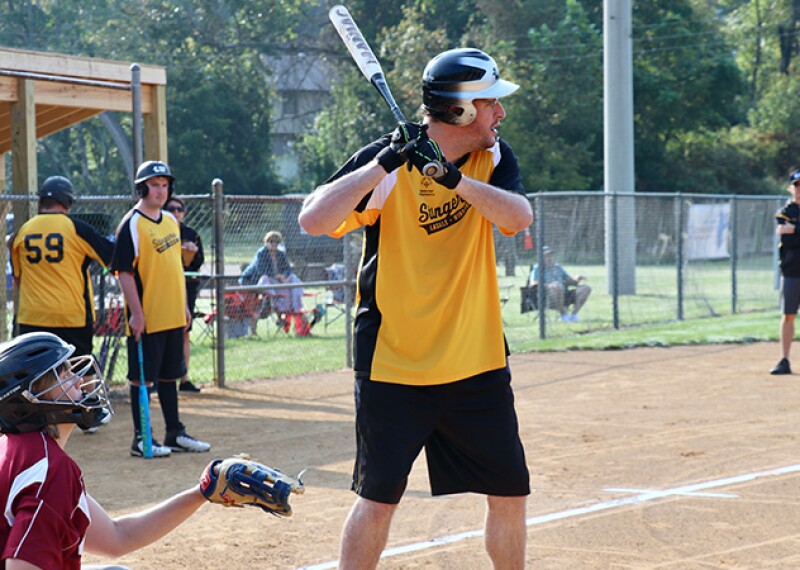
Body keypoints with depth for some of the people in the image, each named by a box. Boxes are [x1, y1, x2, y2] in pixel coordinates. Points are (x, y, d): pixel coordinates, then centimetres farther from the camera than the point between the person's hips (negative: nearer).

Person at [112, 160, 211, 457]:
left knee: (169, 375, 15)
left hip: (173, 317, 8)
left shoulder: (171, 221, 13)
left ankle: (175, 434, 22)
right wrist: (136, 313, -19)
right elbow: (124, 271, -15)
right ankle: (141, 439, 6)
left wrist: (183, 305, 17)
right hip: (146, 319, -8)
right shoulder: (132, 224, -12)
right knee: (142, 377, -1)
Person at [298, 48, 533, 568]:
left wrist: (454, 178, -28)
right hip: (393, 366, -4)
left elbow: (520, 217, -16)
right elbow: (314, 220, -22)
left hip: (479, 365, 4)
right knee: (378, 497, 0)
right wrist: (385, 164, -27)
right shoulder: (385, 161, -11)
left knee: (511, 493, 9)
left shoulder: (493, 158, 2)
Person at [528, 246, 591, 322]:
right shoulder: (537, 269, 8)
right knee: (557, 285, -38)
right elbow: (532, 285, -8)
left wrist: (577, 279, -4)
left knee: (586, 288, -12)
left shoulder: (558, 267, 24)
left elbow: (571, 282, 20)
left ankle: (573, 314, -17)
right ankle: (563, 315, -25)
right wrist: (548, 286, -24)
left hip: (565, 298, 6)